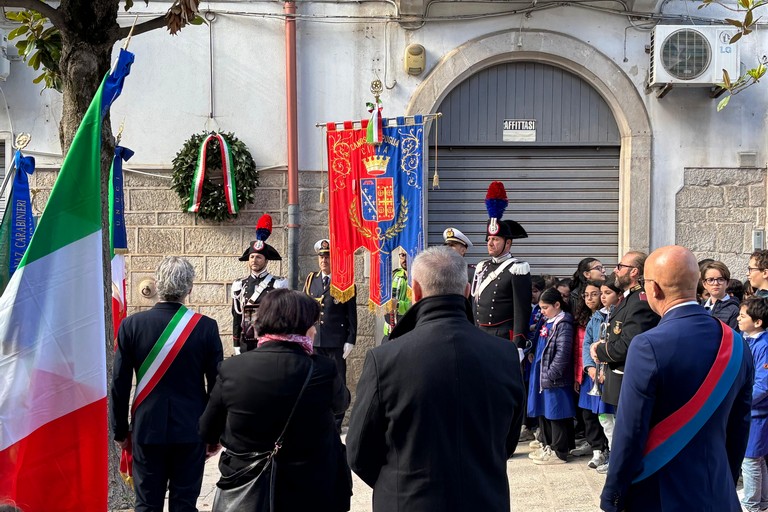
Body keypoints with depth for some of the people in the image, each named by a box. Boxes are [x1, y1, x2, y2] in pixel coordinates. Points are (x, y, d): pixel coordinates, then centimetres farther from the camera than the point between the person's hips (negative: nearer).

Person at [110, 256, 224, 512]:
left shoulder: (131, 324, -5)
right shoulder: (206, 326, -7)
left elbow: (119, 383, -1)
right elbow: (217, 384, -3)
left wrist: (120, 430, 9)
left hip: (147, 429, 1)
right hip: (191, 431, 0)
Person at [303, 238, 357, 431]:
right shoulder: (311, 280, 10)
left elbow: (352, 313, -2)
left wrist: (350, 340, -7)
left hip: (336, 342, -3)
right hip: (313, 341, 4)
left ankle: (335, 424, 11)